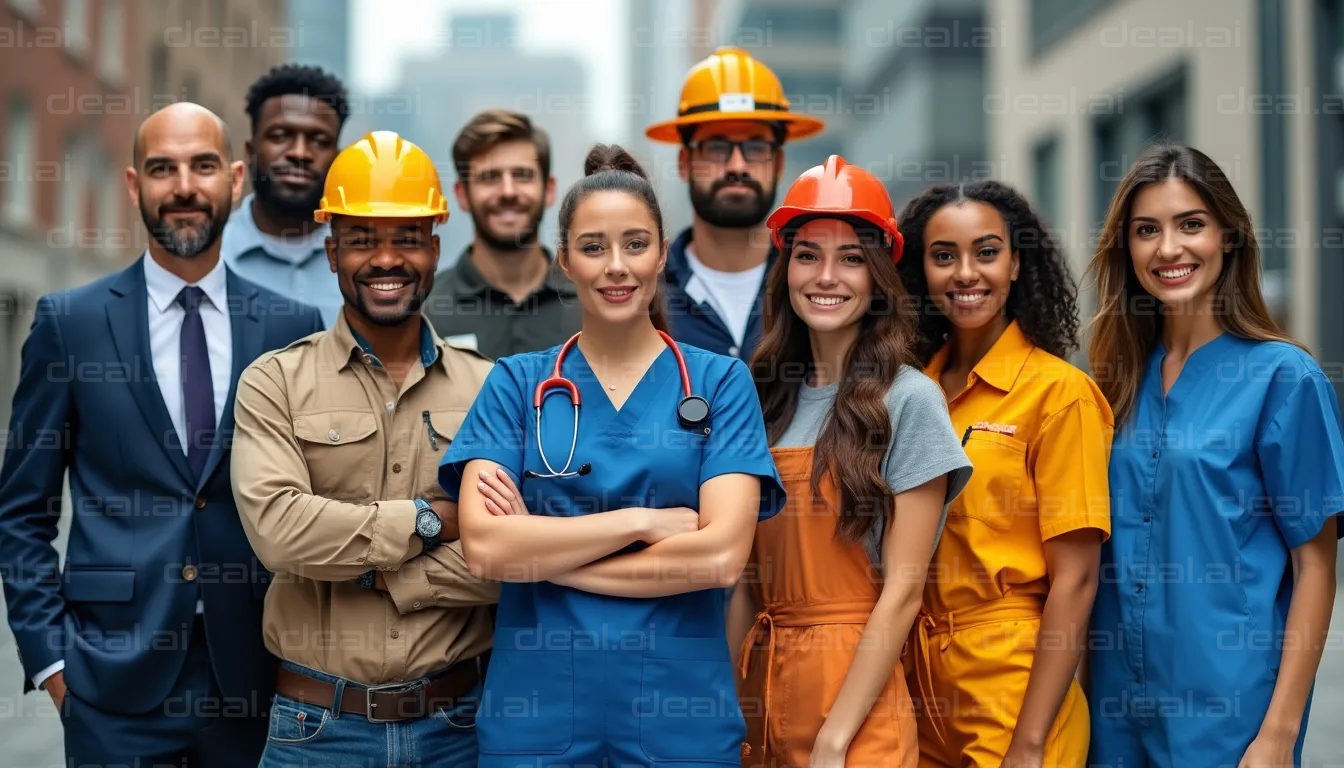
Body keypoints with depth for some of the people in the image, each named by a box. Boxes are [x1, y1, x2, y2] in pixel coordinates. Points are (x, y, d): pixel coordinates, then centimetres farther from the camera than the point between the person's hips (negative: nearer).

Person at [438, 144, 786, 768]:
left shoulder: (720, 382, 1)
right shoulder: (516, 384, 3)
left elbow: (721, 555, -12)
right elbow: (483, 547, -10)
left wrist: (543, 552, -10)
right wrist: (643, 520, -13)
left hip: (681, 712, 0)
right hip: (535, 711, 1)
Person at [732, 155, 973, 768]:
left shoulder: (908, 400, -9)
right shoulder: (768, 398, 6)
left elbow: (902, 590, -12)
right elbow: (748, 578, 9)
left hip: (857, 696, -5)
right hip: (760, 692, 5)